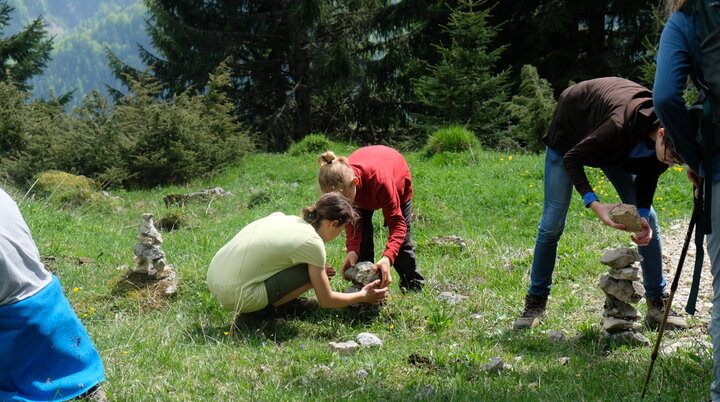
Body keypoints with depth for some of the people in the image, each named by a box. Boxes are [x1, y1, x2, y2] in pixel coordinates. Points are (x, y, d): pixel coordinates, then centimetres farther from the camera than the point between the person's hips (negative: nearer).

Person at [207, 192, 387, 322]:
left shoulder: (280, 217, 11)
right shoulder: (313, 243, -9)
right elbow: (326, 300, -1)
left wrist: (317, 268, 26)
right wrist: (363, 296, 16)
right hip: (237, 296, -8)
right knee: (313, 273, -5)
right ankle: (258, 311, 0)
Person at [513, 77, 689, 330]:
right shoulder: (622, 124, -45)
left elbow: (648, 175, -8)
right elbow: (572, 159, -34)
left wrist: (642, 214, -25)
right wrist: (594, 204, -45)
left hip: (614, 148, 6)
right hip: (570, 134, -6)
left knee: (647, 219, -2)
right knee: (552, 224, -6)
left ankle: (657, 304, 6)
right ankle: (535, 302, 8)